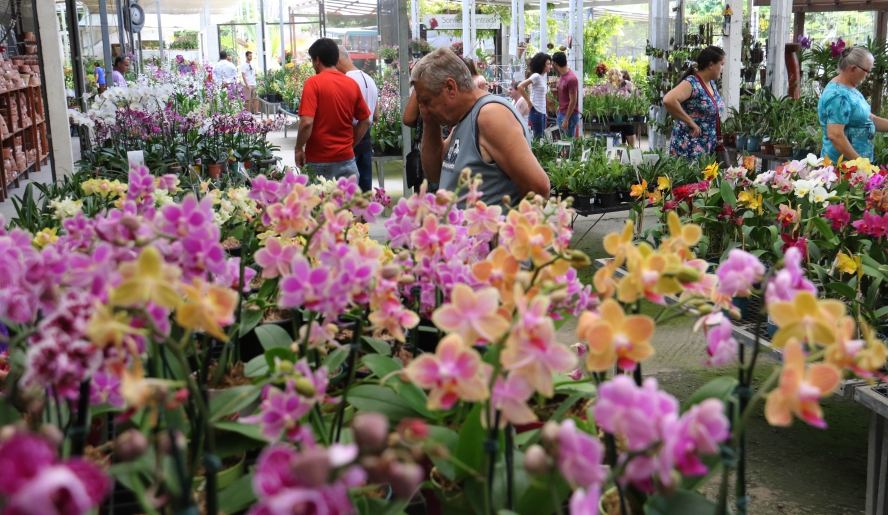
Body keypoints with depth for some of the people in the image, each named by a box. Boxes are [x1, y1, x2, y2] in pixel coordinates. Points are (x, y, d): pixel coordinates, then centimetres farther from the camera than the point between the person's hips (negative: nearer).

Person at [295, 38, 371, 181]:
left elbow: (307, 122, -19)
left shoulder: (313, 83, -11)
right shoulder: (352, 84, 4)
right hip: (347, 160, 4)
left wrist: (299, 149, -6)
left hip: (319, 161, -4)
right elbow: (365, 122, 9)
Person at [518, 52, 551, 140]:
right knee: (538, 137, -4)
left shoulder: (543, 76, 12)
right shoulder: (536, 76, -13)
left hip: (542, 112, 8)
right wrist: (529, 102, -16)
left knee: (542, 136, 10)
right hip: (536, 111, -8)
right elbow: (520, 86, -22)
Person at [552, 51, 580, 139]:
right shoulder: (562, 75, 5)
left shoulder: (571, 79, -21)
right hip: (561, 113, 9)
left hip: (570, 115, -9)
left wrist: (566, 120, -20)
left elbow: (573, 101, -20)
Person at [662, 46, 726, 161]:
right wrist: (691, 123, -23)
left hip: (710, 148, 8)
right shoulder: (691, 83, -15)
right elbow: (669, 100, -31)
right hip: (689, 148, -8)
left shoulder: (712, 83, 12)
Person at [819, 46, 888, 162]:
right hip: (844, 164, -9)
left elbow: (870, 119, 16)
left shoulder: (849, 89, 10)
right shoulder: (838, 96, -21)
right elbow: (835, 135, -28)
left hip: (854, 161, 9)